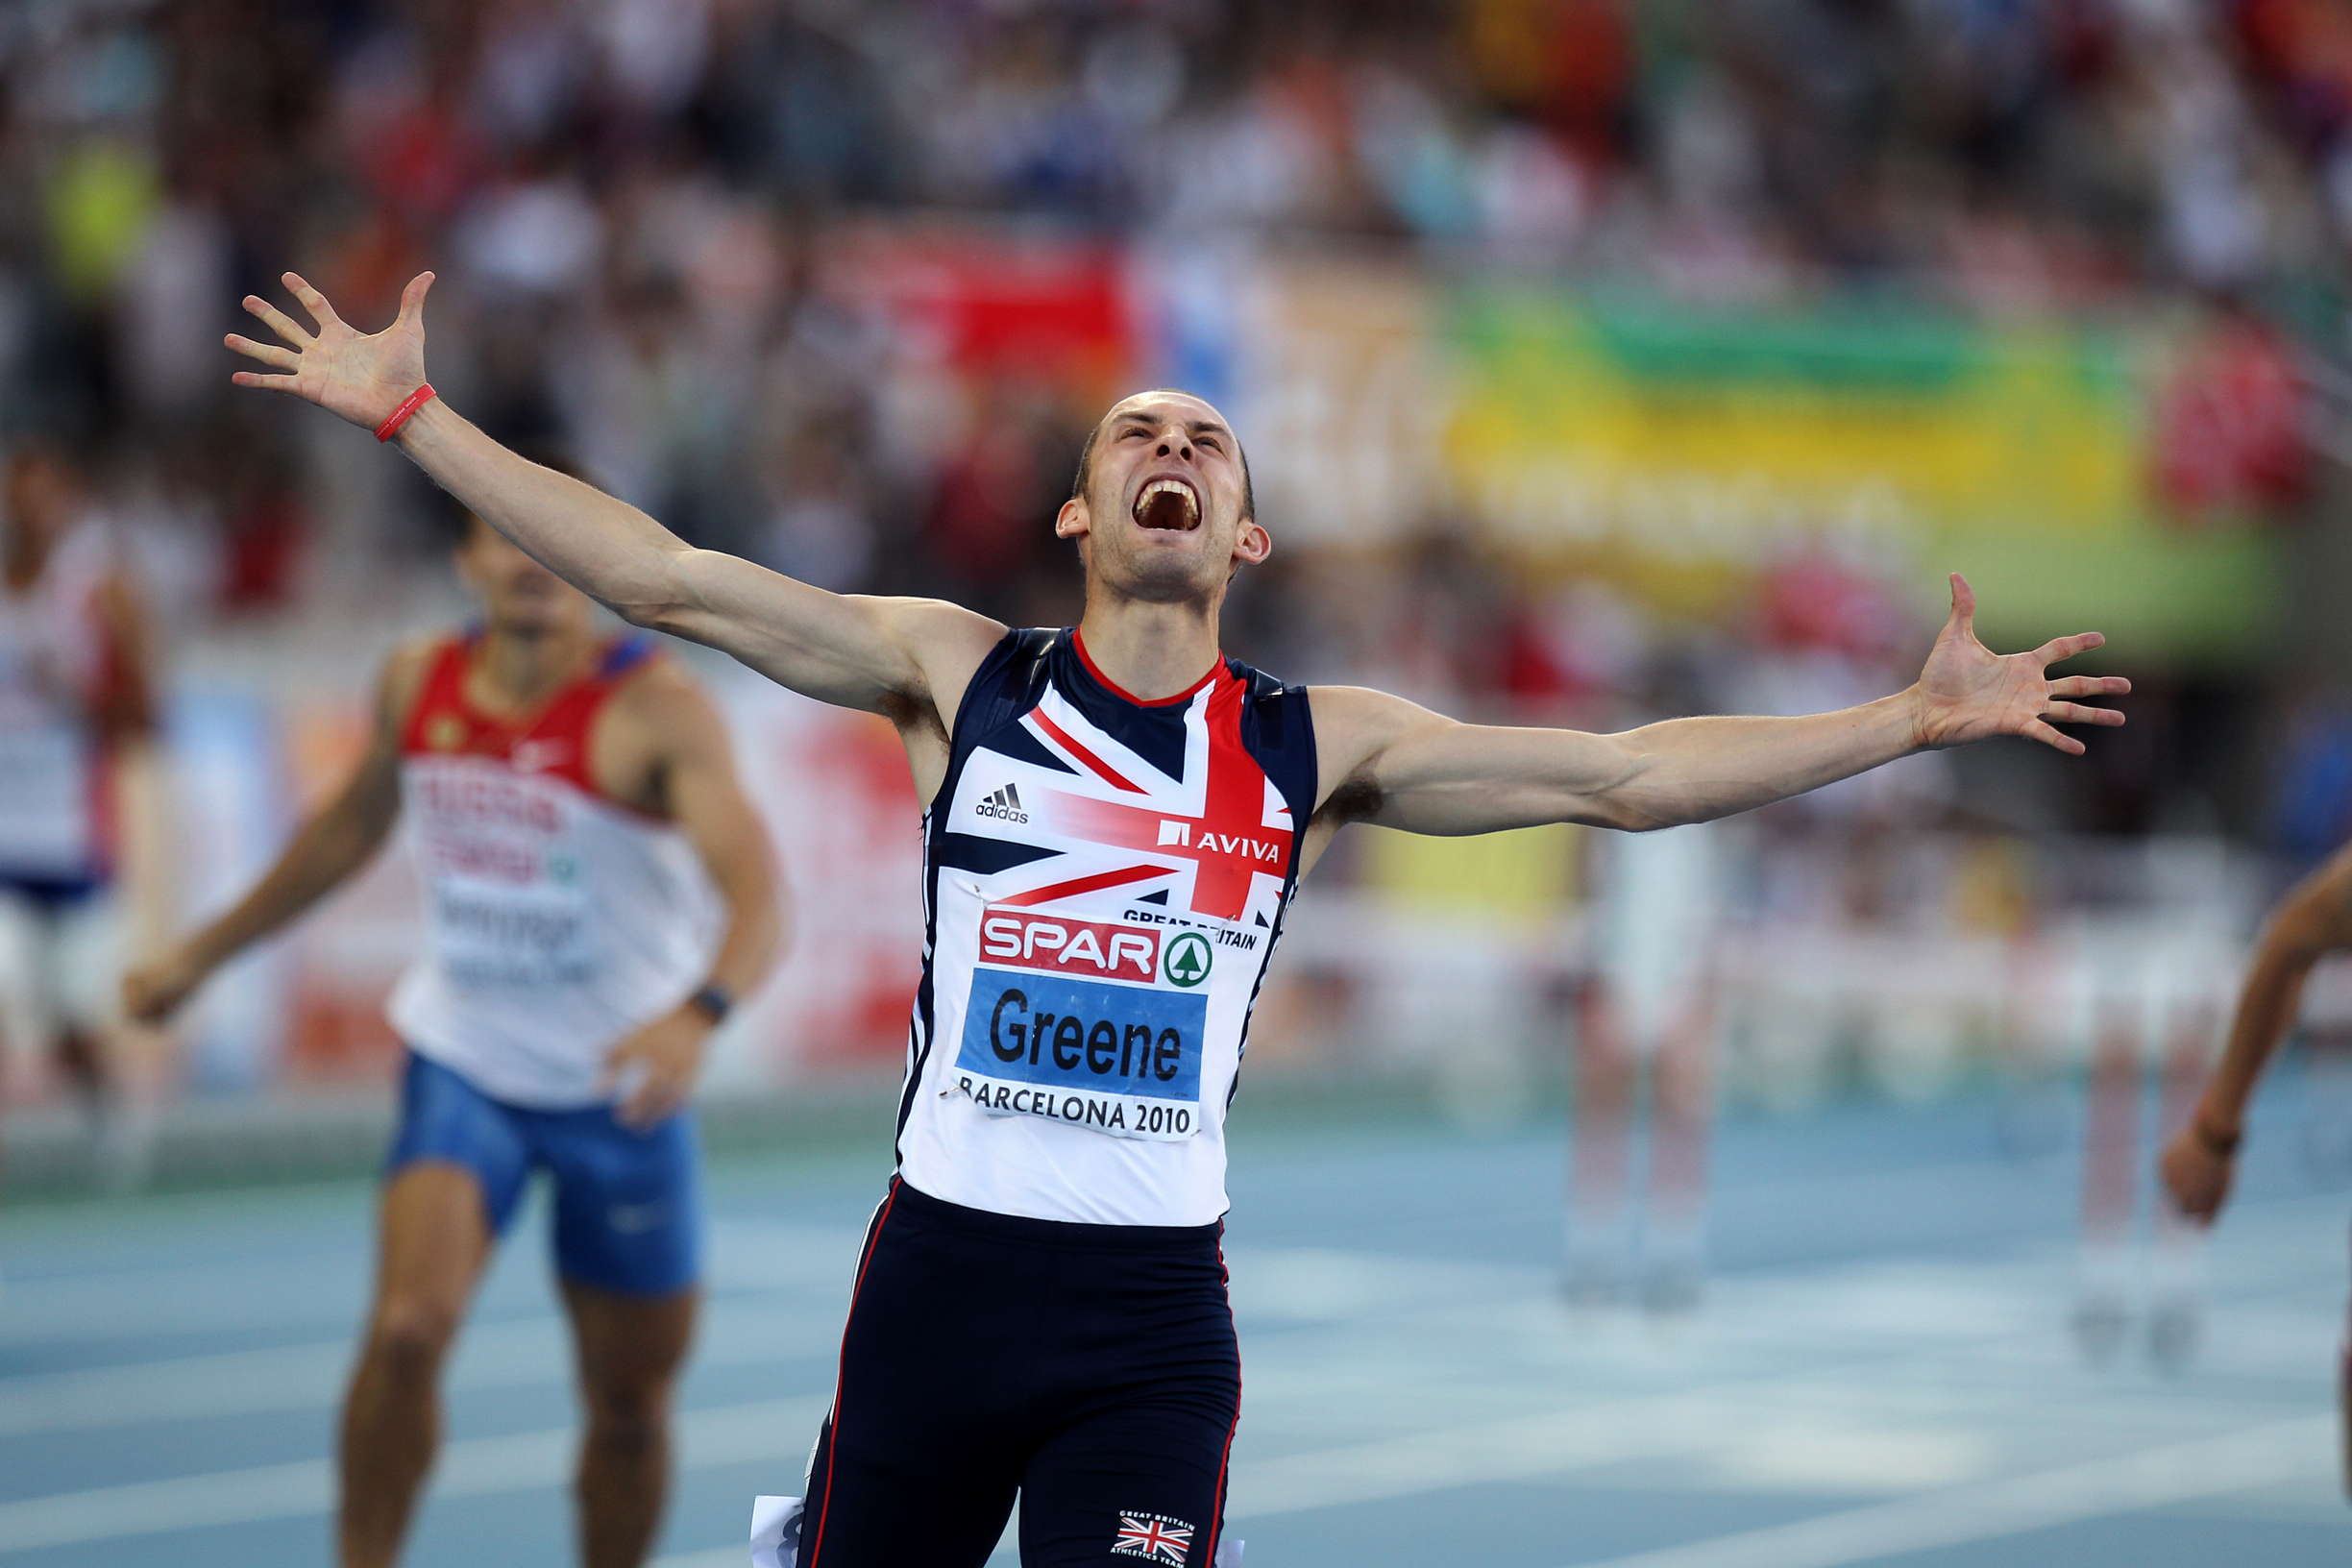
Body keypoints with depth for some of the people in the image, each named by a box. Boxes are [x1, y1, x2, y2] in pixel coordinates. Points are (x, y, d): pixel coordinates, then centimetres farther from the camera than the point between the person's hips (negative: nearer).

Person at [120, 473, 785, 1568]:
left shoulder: (656, 710, -20)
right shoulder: (417, 684, -3)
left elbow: (757, 898, -33)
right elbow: (353, 827, 17)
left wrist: (697, 1014, -53)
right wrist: (200, 956, 22)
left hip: (619, 1091, -2)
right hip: (464, 1068, 2)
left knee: (630, 1405, 8)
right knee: (408, 1328, -22)